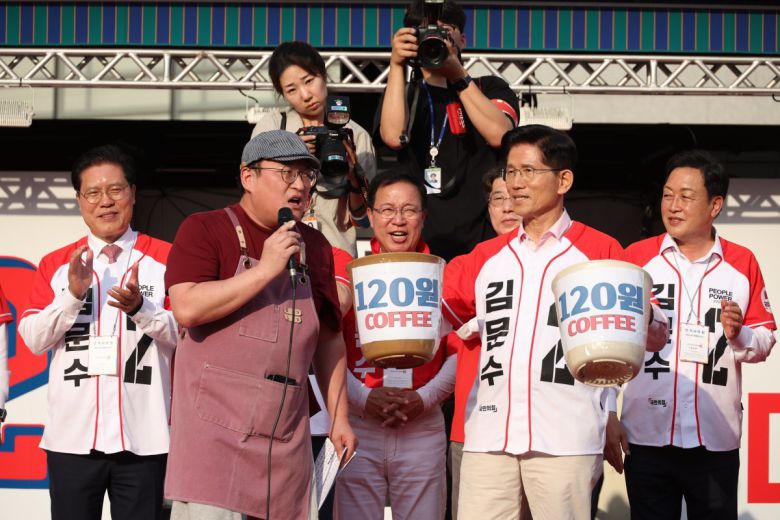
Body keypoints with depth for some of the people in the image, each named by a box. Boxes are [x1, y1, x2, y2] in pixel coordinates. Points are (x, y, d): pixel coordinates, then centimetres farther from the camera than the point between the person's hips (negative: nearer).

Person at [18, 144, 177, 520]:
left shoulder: (165, 259, 4)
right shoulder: (56, 264, 10)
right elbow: (34, 340, 3)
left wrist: (139, 307, -19)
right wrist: (73, 295, -12)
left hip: (141, 439, -1)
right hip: (72, 437, 2)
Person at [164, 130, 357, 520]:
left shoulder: (315, 247, 15)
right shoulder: (204, 230, -1)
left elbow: (328, 338, 20)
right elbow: (187, 308, -16)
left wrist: (338, 417, 15)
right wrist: (266, 269, -15)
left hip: (287, 437, 5)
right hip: (215, 427, -5)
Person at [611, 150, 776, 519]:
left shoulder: (742, 264, 5)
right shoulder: (636, 257, 3)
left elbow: (765, 340, 8)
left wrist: (739, 335, -12)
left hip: (717, 439, 0)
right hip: (645, 435, 0)